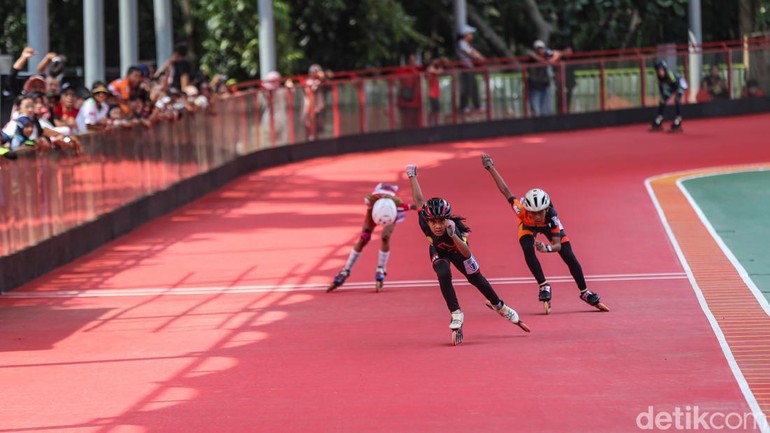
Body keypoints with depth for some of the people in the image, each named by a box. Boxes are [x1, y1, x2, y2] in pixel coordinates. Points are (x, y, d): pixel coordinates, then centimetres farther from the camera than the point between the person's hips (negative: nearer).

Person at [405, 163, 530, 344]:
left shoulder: (454, 228, -45)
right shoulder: (425, 222, -39)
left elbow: (466, 253, -57)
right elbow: (419, 200, -25)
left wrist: (453, 235, -73)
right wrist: (412, 176, -12)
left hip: (456, 250, -2)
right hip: (438, 252, 2)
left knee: (477, 279, 10)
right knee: (444, 275, -26)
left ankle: (501, 308, 36)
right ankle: (456, 317, -13)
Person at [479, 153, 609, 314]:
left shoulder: (551, 216, -43)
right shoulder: (521, 210, -43)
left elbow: (558, 245, -42)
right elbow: (506, 191, -30)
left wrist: (548, 248, -65)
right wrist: (490, 168, -27)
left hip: (549, 227, 0)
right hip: (528, 227, 0)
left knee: (569, 257, -5)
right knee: (528, 250, -30)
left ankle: (585, 293, 16)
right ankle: (544, 287, -14)